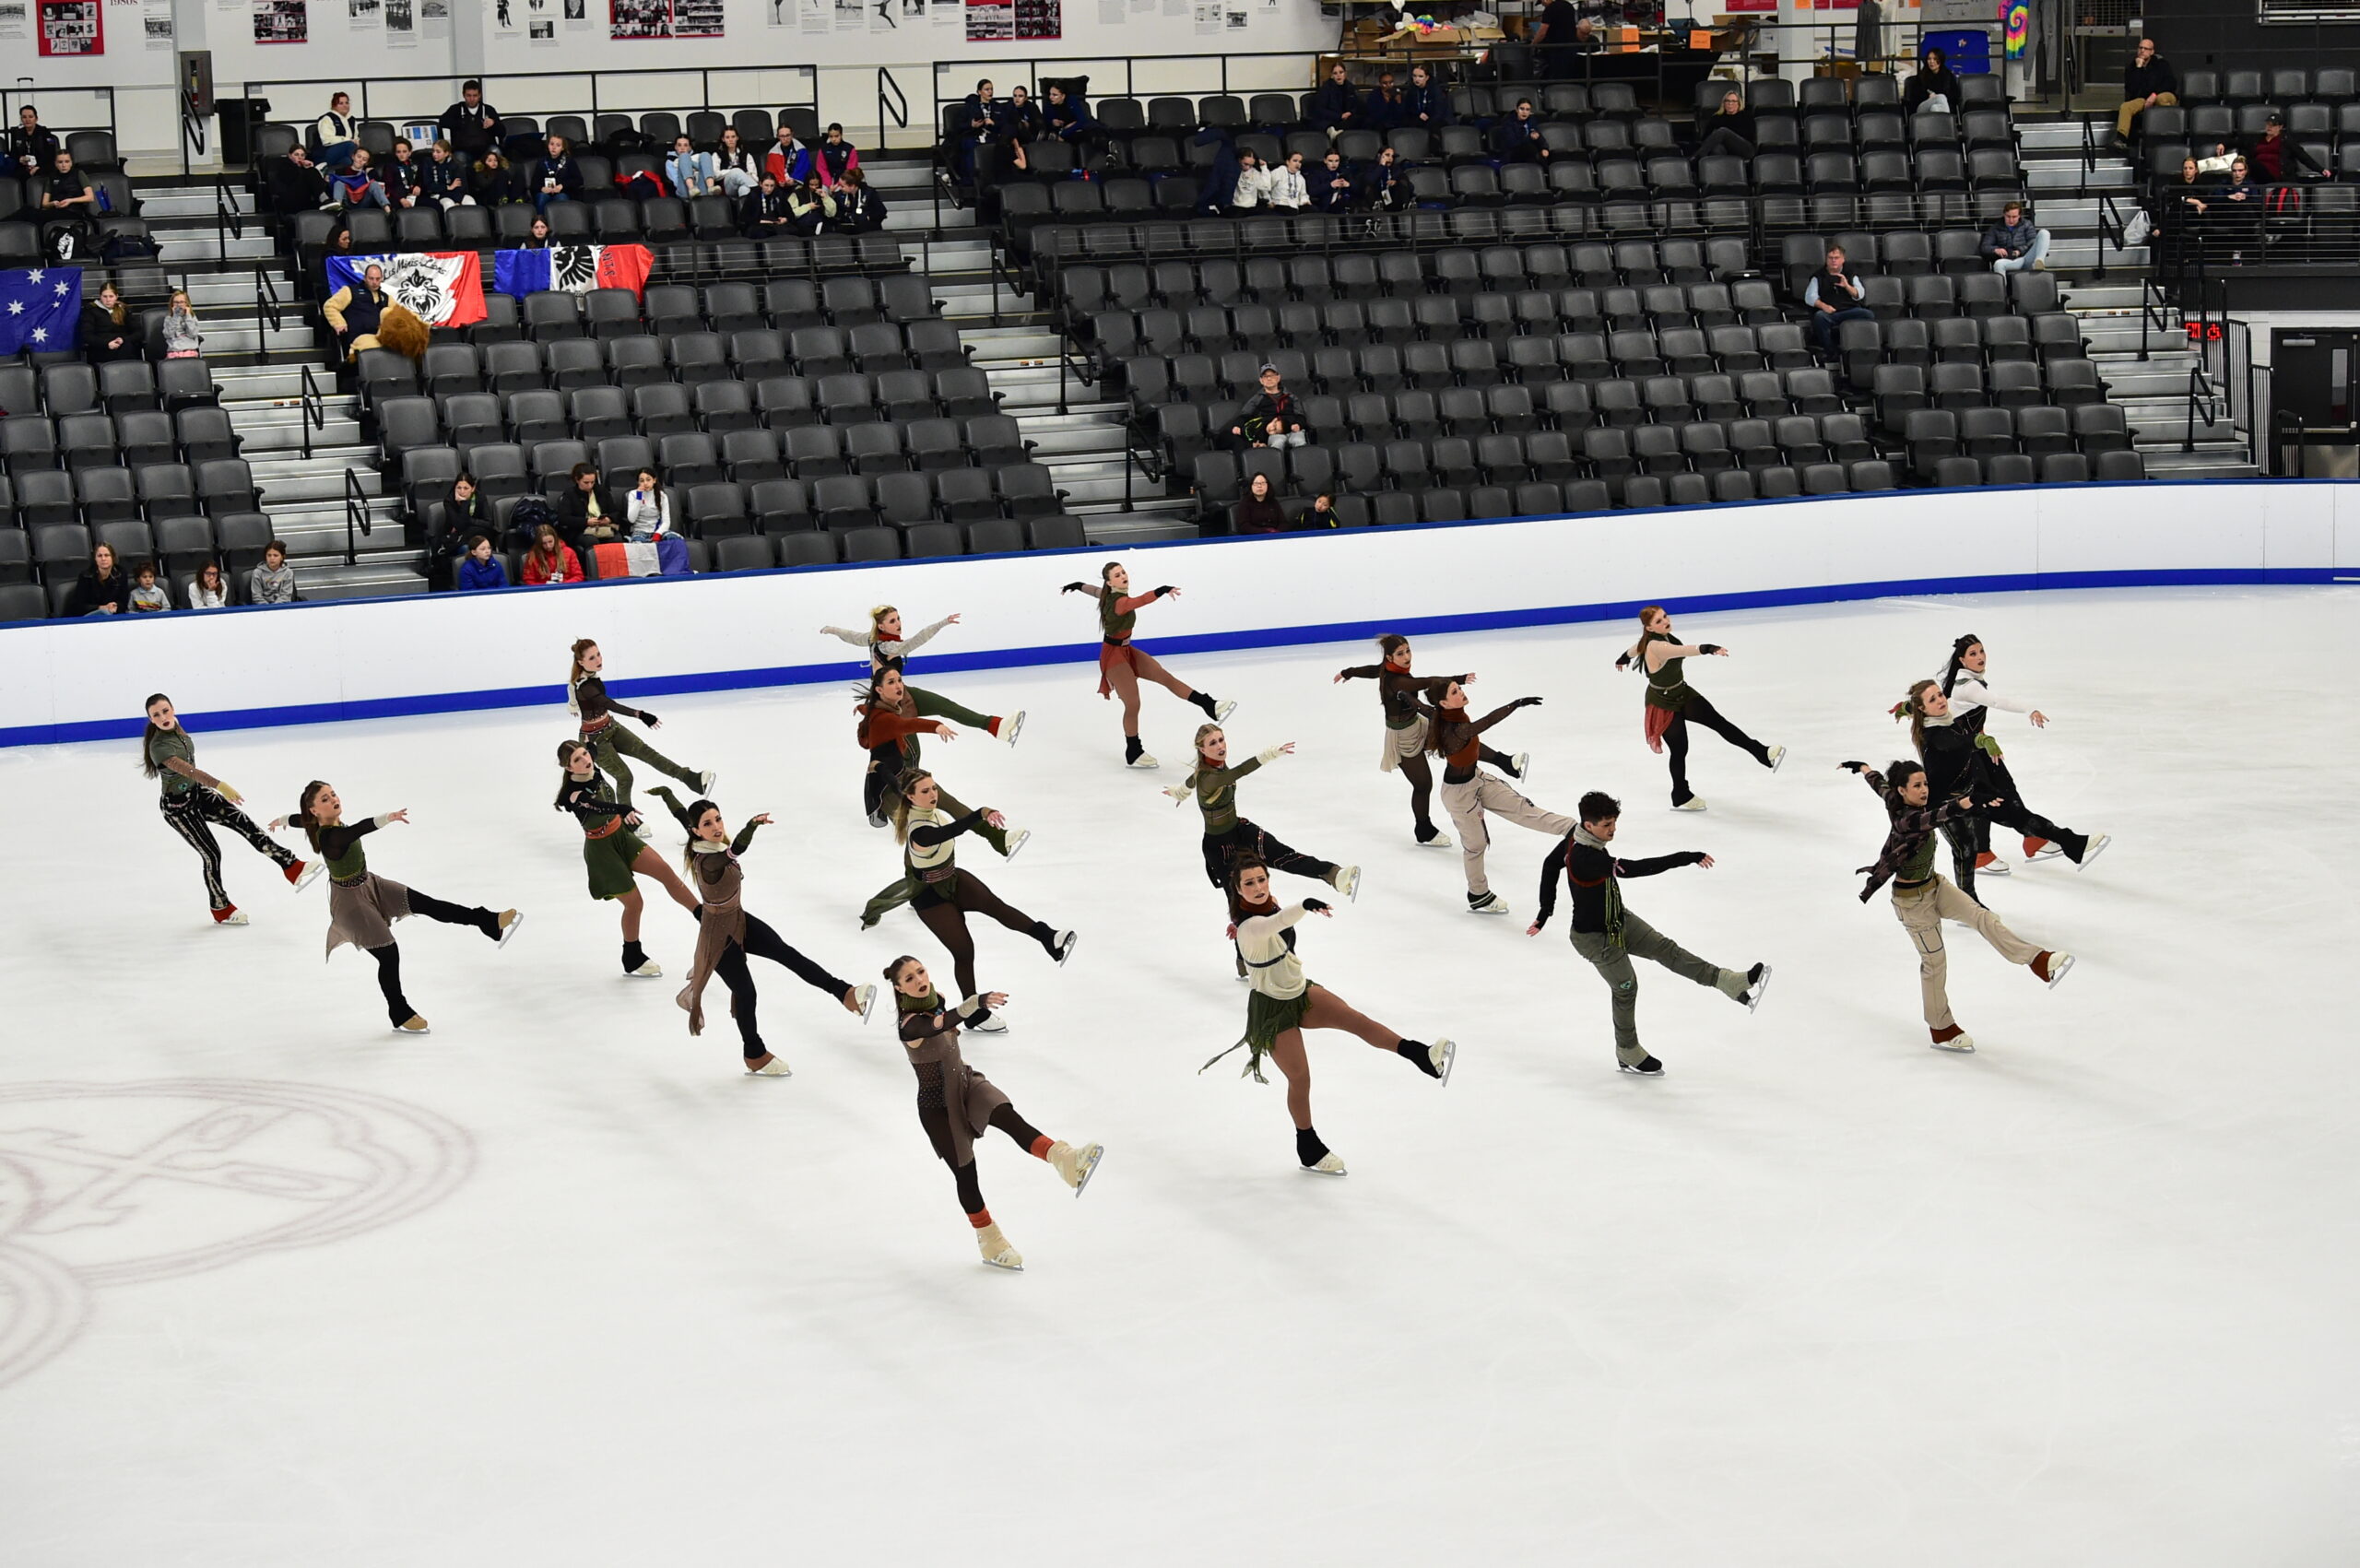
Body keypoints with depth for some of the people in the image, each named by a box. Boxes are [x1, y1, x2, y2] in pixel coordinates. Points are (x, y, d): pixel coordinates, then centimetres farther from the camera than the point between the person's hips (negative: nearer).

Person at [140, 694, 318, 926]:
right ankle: (221, 909, 21)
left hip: (197, 792, 7)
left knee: (243, 822, -8)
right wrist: (220, 786, -58)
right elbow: (187, 770, -46)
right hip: (177, 806, -7)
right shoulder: (159, 746, -31)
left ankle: (292, 868, -11)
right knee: (211, 853, -1)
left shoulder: (176, 727, -6)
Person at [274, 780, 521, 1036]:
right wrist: (388, 818, -72)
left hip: (370, 885, 9)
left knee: (424, 903, -1)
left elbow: (299, 819, 17)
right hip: (351, 901, -9)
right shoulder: (330, 836, -33)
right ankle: (400, 1016, 16)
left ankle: (489, 923, 0)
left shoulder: (328, 824, -5)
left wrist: (281, 821, 40)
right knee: (389, 955, -3)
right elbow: (360, 829, -55)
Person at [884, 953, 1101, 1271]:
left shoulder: (933, 1003, 0)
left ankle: (1064, 1159, -49)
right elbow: (940, 1023, -48)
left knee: (1006, 1115, -25)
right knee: (966, 1173, 4)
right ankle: (990, 1243, 24)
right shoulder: (910, 1024, -26)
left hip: (968, 1084, 6)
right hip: (938, 1107, -6)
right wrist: (978, 1002, -63)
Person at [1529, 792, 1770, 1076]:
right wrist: (1688, 858, -41)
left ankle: (1735, 984, 3)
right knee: (1626, 987, 7)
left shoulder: (1576, 837, -10)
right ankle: (1628, 1054, 29)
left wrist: (1546, 911, 15)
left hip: (1618, 920, 8)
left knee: (1666, 950, 4)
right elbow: (1635, 869, -45)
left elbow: (1550, 864, 5)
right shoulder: (1587, 858, -39)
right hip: (1595, 938, -8)